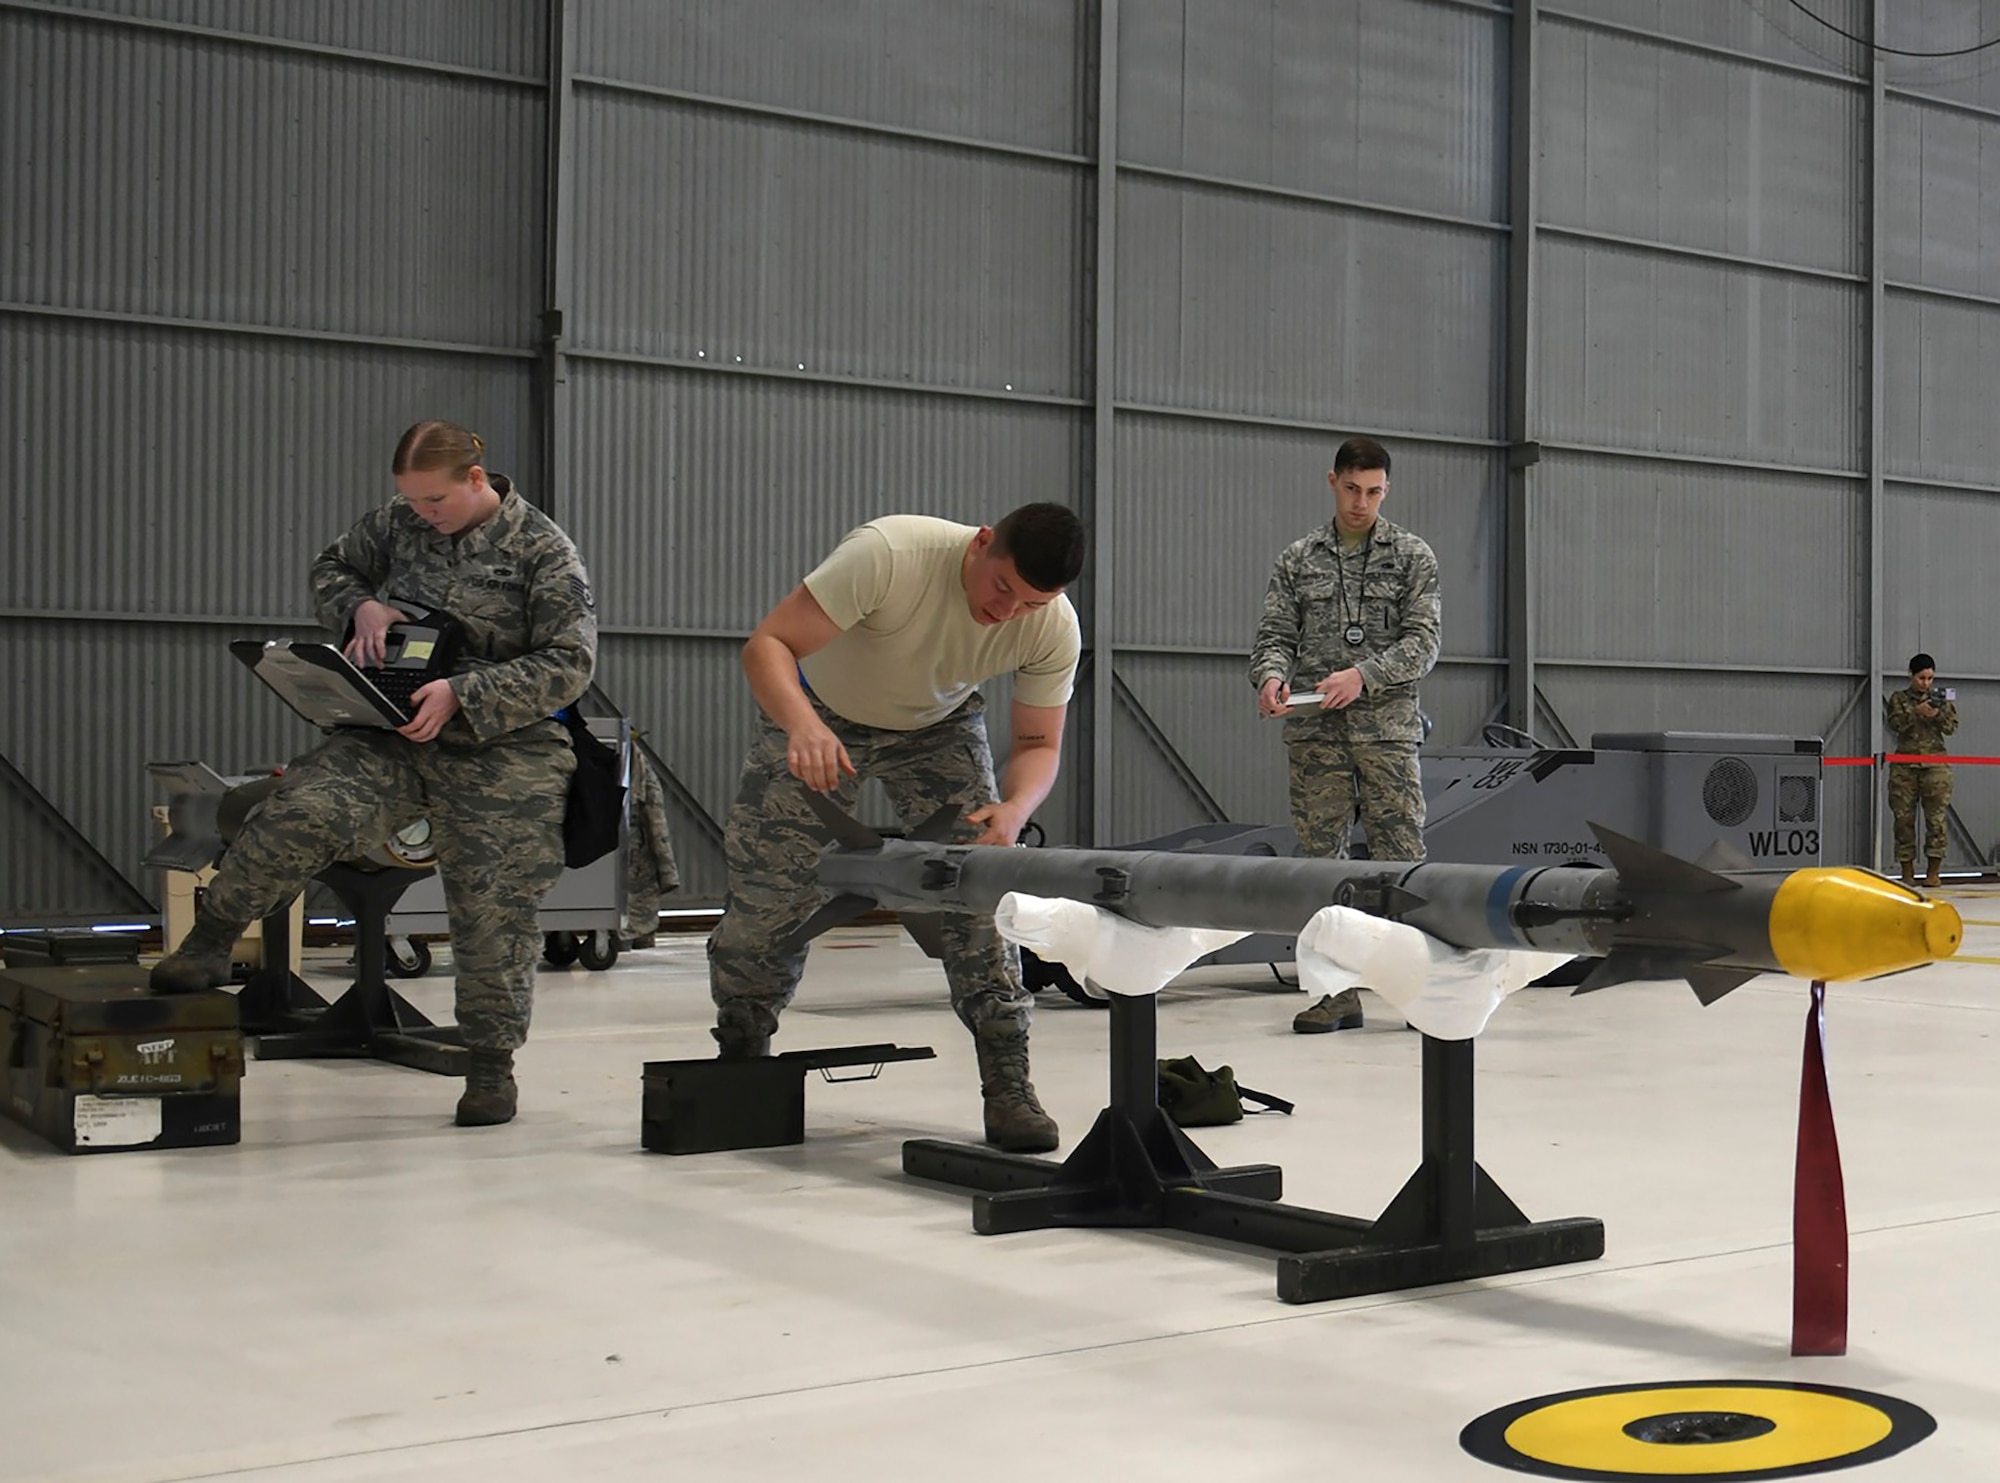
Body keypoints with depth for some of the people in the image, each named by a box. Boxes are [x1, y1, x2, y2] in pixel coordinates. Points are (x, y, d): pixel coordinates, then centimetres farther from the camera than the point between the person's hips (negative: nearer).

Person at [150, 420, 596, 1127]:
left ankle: (491, 1063, 16)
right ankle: (208, 942, -5)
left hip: (502, 754, -3)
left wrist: (462, 694, -20)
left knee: (492, 911, 0)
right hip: (391, 733, 3)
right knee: (302, 812, -23)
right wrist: (360, 607, -2)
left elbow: (570, 662, -10)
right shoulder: (397, 523, 7)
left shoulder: (542, 549, -6)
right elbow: (330, 569, 23)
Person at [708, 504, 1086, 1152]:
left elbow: (1038, 742, -13)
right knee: (768, 888, -1)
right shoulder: (889, 553, -38)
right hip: (820, 713, -2)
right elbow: (768, 644, -38)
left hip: (940, 727, 2)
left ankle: (1009, 1088, -9)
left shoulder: (1054, 629, -25)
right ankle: (740, 1053, 25)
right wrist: (803, 725, -58)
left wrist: (1014, 808, -36)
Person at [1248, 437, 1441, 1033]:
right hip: (1314, 730, 2)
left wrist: (1362, 675, -15)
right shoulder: (1296, 560, 13)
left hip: (1387, 724, -2)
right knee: (1321, 857, 1)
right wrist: (1271, 675, -13)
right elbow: (1275, 634, 9)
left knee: (1401, 858, -6)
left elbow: (1422, 642, 0)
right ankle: (1338, 994, 7)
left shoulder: (1412, 557, 8)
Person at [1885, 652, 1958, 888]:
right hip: (1904, 765, 0)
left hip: (1935, 764, 0)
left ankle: (1933, 871, -3)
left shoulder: (1942, 699, 11)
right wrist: (1916, 712, -20)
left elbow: (1951, 727, 1)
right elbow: (1895, 724, -6)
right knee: (1903, 819, -1)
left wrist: (1937, 714, -18)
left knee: (1936, 818, -7)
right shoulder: (1899, 699, 9)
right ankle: (1907, 872, 5)